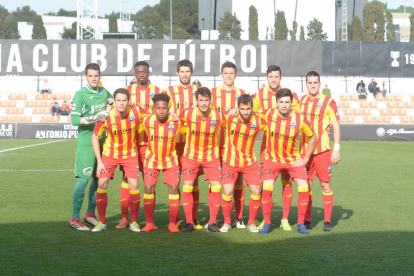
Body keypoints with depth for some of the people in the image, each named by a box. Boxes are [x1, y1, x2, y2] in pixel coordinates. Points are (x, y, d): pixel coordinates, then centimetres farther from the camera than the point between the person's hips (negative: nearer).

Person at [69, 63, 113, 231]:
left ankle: (90, 214, 25)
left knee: (98, 178, 12)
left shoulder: (103, 92, 11)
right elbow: (75, 119, -17)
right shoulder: (80, 95, -9)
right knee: (83, 179, -10)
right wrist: (93, 118, -29)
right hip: (86, 142, -7)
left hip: (101, 141, 7)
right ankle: (74, 219, -4)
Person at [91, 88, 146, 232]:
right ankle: (102, 222, 6)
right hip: (110, 154, 0)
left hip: (130, 154, 1)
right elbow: (95, 137, -7)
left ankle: (133, 222, 6)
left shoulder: (136, 112, -17)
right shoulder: (106, 117, -20)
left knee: (134, 185, -11)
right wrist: (99, 161, -9)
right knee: (102, 184, -10)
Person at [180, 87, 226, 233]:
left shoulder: (218, 116, -16)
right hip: (191, 155, 0)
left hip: (212, 156, 1)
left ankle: (213, 222, 6)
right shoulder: (188, 114, -17)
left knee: (216, 186, -7)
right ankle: (189, 222, 3)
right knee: (187, 187, -10)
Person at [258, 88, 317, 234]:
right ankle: (267, 223, 0)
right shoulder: (268, 115, -12)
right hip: (272, 158, 0)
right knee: (267, 188, -17)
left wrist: (305, 159, 0)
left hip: (294, 160, 0)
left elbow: (312, 138, 3)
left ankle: (301, 224, 5)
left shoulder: (300, 119, -14)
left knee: (304, 188, -13)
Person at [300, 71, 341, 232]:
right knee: (306, 184, 4)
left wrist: (336, 149, -9)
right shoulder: (301, 101, 9)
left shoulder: (328, 102, -3)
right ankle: (307, 220, 11)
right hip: (304, 150, 4)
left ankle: (327, 221, 5)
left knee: (325, 184, -1)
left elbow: (336, 126, -3)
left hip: (323, 150, -3)